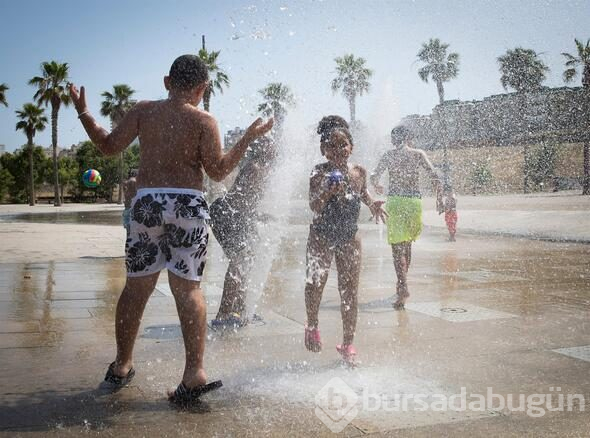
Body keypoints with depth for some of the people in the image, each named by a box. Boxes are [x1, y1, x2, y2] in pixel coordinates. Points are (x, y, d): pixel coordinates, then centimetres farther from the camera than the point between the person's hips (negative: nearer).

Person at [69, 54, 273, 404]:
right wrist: (248, 139, 5)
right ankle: (195, 372, -6)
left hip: (146, 202, 2)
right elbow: (218, 171, -3)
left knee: (137, 286, 12)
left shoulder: (144, 110, 7)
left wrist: (83, 112, 18)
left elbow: (110, 146, 4)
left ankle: (122, 366, 24)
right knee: (188, 287, 1)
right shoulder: (203, 121, 1)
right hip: (188, 205, -1)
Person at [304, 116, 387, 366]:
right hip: (321, 237, -3)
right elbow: (314, 207, -30)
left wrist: (372, 205, 6)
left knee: (350, 293, 4)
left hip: (349, 239, 3)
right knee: (315, 284, 7)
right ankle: (312, 327, 35)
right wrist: (328, 192, -45)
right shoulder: (320, 173, -18)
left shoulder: (359, 172, -4)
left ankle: (348, 344, 16)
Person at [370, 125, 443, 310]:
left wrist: (377, 187, 17)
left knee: (397, 247, -4)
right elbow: (435, 178, -1)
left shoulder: (389, 155, 5)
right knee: (407, 245, 18)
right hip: (415, 201, 2)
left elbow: (374, 176, -5)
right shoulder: (419, 154, 7)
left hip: (395, 201, -2)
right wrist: (439, 199, 11)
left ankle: (403, 286, -19)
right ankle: (402, 284, 27)